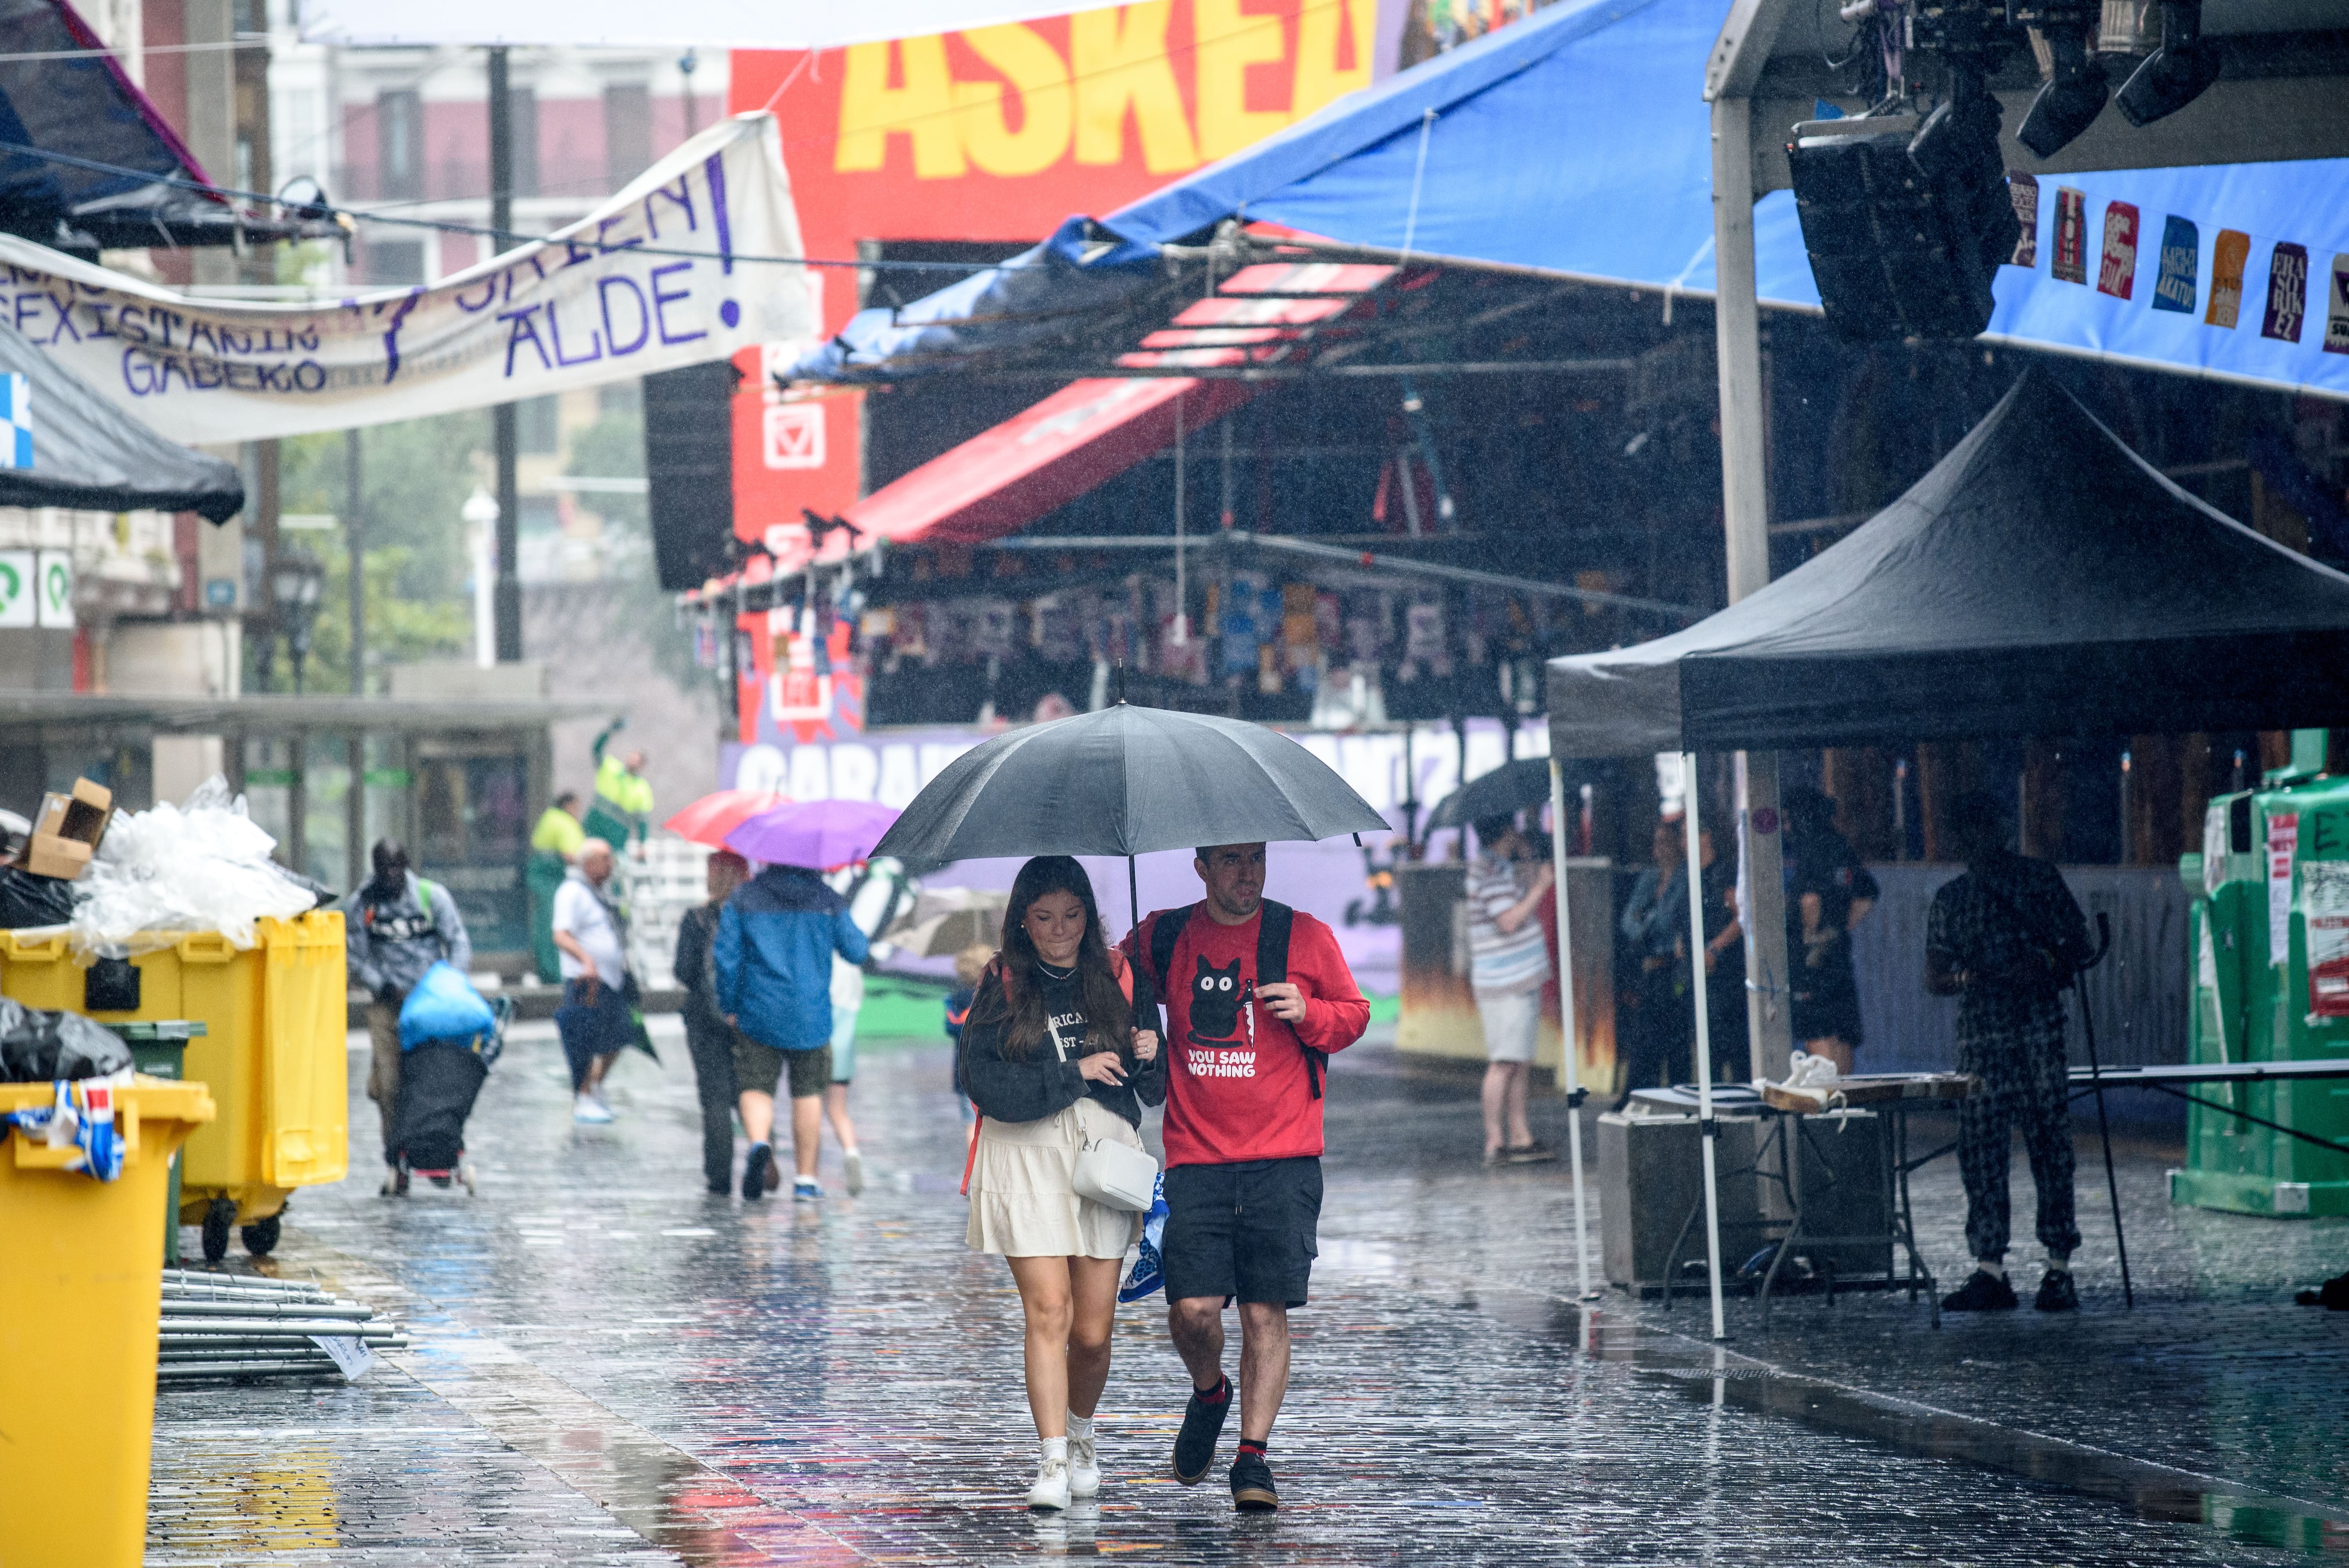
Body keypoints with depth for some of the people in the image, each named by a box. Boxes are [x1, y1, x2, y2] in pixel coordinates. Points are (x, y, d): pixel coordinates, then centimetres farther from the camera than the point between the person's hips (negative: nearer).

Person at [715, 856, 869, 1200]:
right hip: (812, 1017, 1)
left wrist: (729, 1007, 6)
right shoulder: (828, 901, 0)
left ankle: (759, 1143, -26)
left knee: (756, 1088, 5)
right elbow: (857, 952, 6)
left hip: (759, 1015, -1)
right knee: (808, 1093, 11)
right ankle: (806, 1178, 14)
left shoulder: (743, 898, -2)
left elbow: (725, 956, -5)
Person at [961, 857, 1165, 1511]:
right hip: (1026, 1158, -2)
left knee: (1093, 1330, 2)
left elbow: (1155, 1091, 13)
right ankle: (1052, 1460, -11)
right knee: (1048, 1311, -13)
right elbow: (985, 1084, -9)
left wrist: (1151, 1058, -9)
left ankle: (1081, 1433, 28)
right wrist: (1074, 1073, -12)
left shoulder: (1117, 979, 10)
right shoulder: (1001, 989, 3)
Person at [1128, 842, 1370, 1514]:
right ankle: (1209, 1393, 23)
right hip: (1196, 1157, 1)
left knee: (1266, 1311, -6)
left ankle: (1253, 1458, 2)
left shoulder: (1304, 937, 4)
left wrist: (1308, 1013, -9)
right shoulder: (1163, 938, 8)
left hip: (1283, 1160, -1)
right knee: (1192, 1308, -9)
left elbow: (1354, 1015, 12)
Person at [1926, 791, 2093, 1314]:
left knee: (2050, 1146, -5)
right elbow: (1934, 978, 14)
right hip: (1979, 1034, 3)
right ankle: (1989, 1270, 0)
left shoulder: (2039, 879, 7)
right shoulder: (1949, 900, 16)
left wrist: (2045, 965, -13)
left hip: (2038, 1030, -3)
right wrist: (1960, 979, -8)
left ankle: (2058, 1270, -1)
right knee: (1979, 1151, -2)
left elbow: (2078, 945, 6)